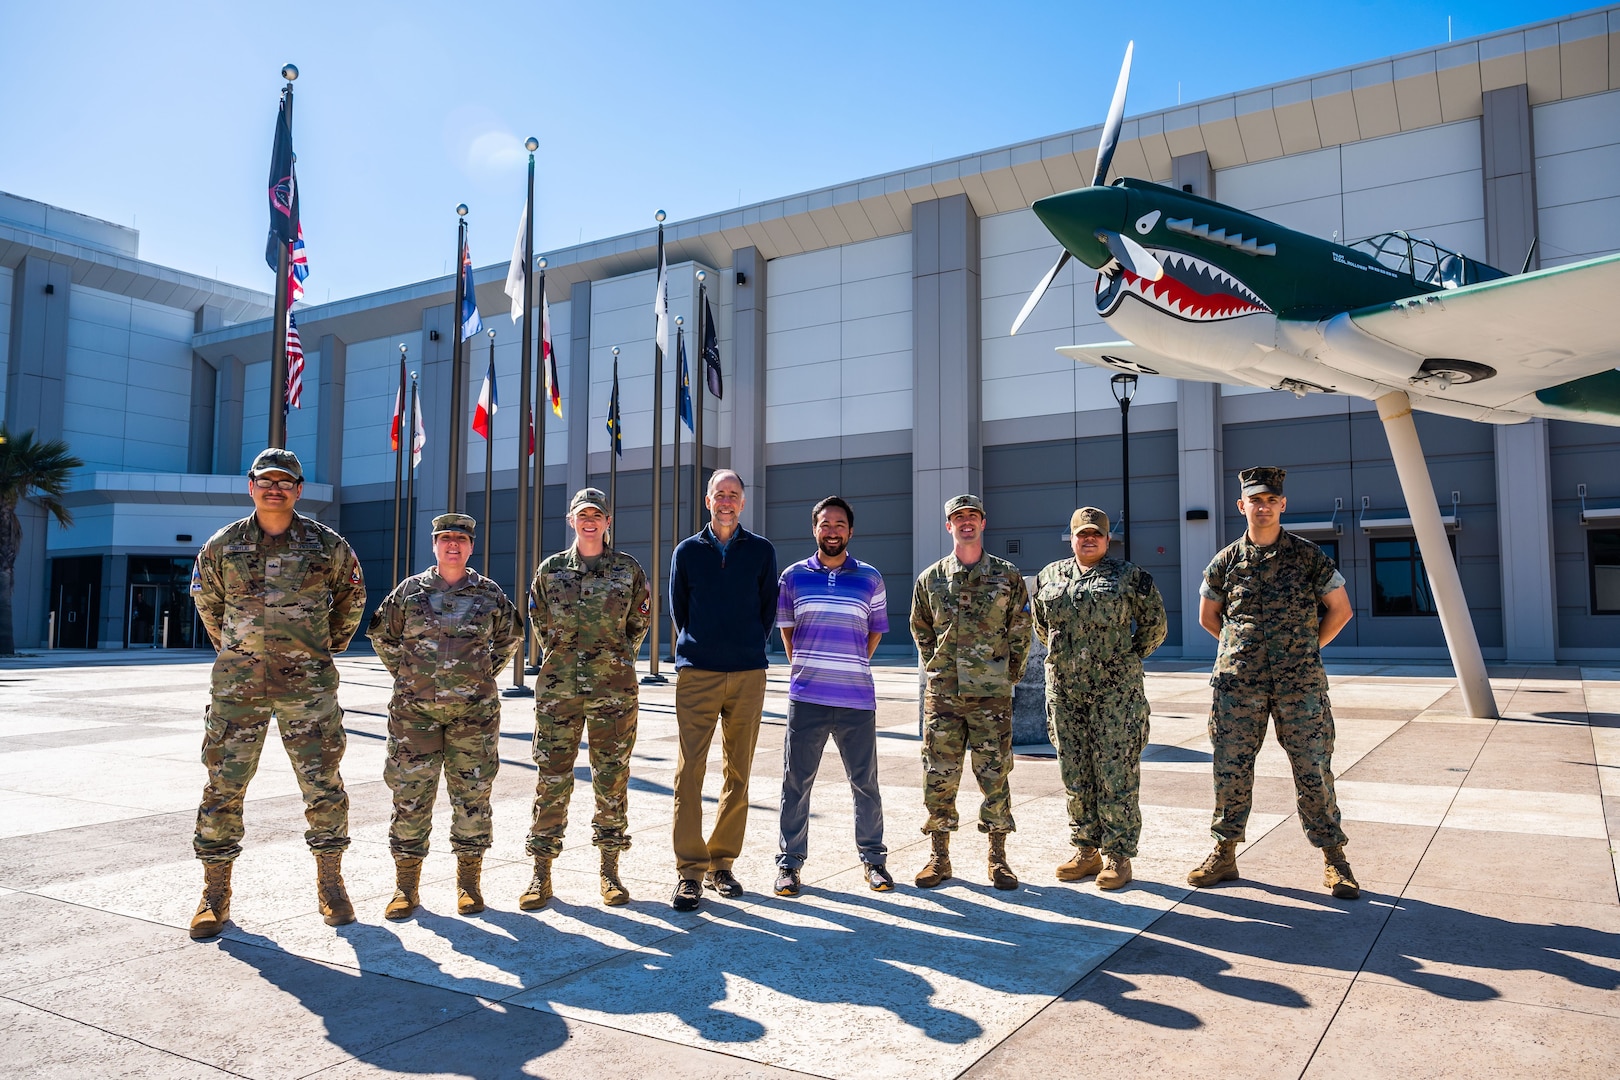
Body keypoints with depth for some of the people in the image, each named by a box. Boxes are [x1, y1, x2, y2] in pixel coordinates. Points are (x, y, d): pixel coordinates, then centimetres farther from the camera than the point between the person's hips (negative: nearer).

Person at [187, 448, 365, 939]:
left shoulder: (328, 545, 0)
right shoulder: (221, 546, 3)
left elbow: (351, 599, 15)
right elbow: (207, 602, 20)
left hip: (307, 685, -1)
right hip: (237, 684, 1)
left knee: (323, 784, 2)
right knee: (224, 784, 4)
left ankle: (330, 885, 16)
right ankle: (215, 893, 17)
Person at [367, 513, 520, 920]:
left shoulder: (489, 593, 3)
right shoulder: (409, 591, 3)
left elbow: (510, 637, 18)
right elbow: (381, 635, 16)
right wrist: (404, 674, 10)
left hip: (474, 710, 0)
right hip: (415, 709, 0)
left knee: (472, 792, 4)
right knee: (410, 794, 2)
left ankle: (468, 883, 17)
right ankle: (406, 886, 14)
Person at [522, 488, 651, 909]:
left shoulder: (628, 569, 4)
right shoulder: (550, 570, 6)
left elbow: (640, 622, 14)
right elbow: (540, 623, 17)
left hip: (614, 689, 0)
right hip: (557, 688, 1)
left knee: (612, 776, 5)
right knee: (552, 775, 2)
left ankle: (610, 870, 16)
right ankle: (542, 871, 11)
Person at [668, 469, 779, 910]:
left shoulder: (761, 551, 8)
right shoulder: (687, 551, 9)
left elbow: (768, 606, 12)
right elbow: (676, 607, 15)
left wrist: (750, 647, 9)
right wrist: (697, 647, 11)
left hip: (747, 675, 1)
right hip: (696, 674, -1)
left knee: (738, 774, 5)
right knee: (689, 771, -6)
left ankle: (722, 862, 15)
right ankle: (690, 871, -1)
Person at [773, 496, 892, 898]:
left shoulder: (870, 578, 5)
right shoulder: (793, 576, 5)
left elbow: (875, 630, 14)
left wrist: (851, 666, 11)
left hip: (857, 699, 0)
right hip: (806, 698, 0)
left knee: (865, 782, 8)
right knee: (796, 782, 4)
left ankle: (873, 858, 21)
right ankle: (790, 862, 15)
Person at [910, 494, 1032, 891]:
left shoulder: (1008, 576, 3)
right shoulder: (930, 579, 7)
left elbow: (1020, 633, 7)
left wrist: (1008, 676, 4)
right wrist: (935, 670, 11)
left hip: (991, 695, -1)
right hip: (942, 695, 1)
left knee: (994, 775, 3)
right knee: (939, 776, 4)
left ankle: (998, 857, 15)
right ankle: (939, 857, 16)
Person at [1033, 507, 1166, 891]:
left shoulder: (1130, 576, 1)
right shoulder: (1049, 577, 11)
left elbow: (1155, 625, 5)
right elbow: (1040, 624, 23)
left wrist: (1128, 658, 5)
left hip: (1115, 691, -4)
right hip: (1064, 690, 4)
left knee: (1116, 773, -1)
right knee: (1074, 774, 10)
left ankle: (1117, 855, 9)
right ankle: (1086, 850, 22)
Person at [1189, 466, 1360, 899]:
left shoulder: (1309, 556, 2)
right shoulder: (1225, 561, 5)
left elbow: (1340, 609, 10)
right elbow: (1207, 616, 17)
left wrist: (1307, 648, 6)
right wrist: (1246, 646, 11)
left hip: (1300, 684, -1)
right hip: (1238, 684, 1)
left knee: (1313, 769, 1)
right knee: (1231, 769, 5)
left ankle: (1333, 858, 14)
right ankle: (1224, 853, 17)